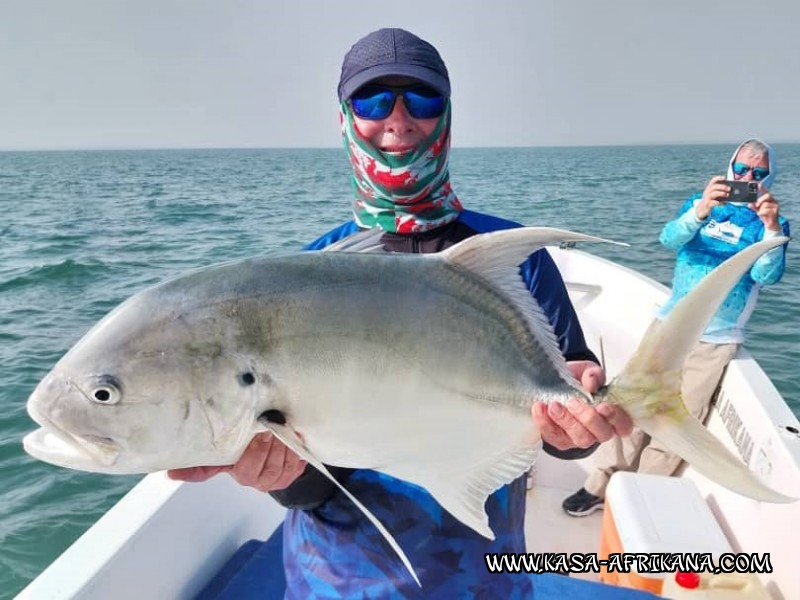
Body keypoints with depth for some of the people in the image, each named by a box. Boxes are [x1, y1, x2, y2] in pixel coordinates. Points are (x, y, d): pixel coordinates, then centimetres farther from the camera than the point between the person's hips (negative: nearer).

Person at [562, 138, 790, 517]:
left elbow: (768, 275, -14)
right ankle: (601, 485, 13)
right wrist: (701, 210, -32)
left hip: (715, 342, -2)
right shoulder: (702, 204, 7)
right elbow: (669, 239, -13)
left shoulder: (769, 224, 2)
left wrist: (771, 228, -30)